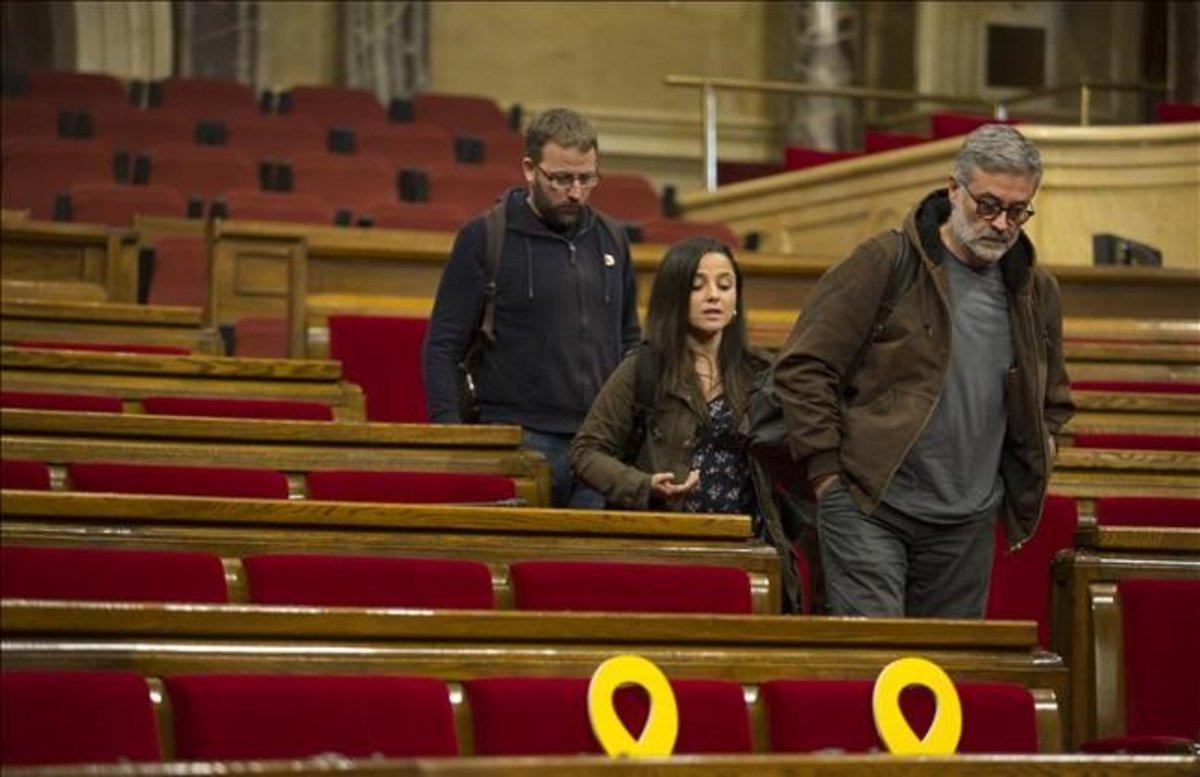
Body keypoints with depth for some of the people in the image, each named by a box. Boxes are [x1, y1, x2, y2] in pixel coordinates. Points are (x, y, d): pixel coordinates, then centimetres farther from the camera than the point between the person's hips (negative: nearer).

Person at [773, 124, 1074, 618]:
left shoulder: (1036, 291, 11)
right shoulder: (884, 263, -6)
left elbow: (1052, 400, 29)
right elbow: (803, 368, -6)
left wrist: (1032, 465, 13)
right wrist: (825, 471, -9)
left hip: (968, 523, 5)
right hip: (870, 508, -5)